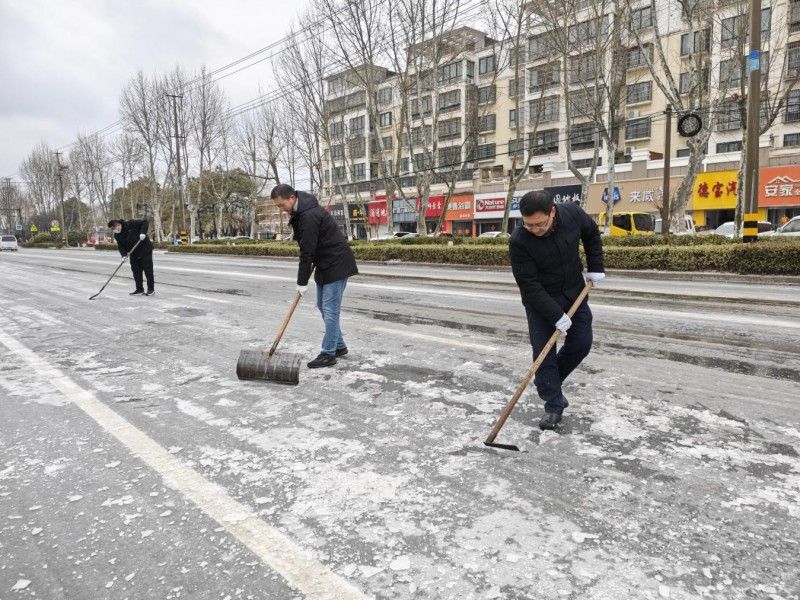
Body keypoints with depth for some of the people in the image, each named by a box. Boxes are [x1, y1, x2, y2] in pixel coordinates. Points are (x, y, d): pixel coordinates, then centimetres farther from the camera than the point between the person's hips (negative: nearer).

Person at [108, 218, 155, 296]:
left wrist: (143, 232, -24)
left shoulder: (131, 224, -16)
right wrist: (124, 254, -17)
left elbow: (144, 222, -12)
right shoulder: (117, 235, 2)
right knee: (136, 271, 3)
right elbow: (120, 246, 0)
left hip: (145, 249, -6)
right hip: (133, 253, 6)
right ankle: (139, 289, 14)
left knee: (148, 269, -3)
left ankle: (151, 289, 4)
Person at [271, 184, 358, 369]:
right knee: (322, 305, 15)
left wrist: (302, 282, -17)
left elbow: (307, 251, -22)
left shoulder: (309, 215, -24)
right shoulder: (300, 212, 9)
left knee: (330, 309, -6)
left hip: (336, 264, -11)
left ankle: (329, 354, 1)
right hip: (324, 264, 11)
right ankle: (339, 346, 24)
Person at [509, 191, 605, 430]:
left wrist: (595, 267, 0)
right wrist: (556, 315, -27)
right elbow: (529, 285, -25)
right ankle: (553, 406, 7)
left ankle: (549, 383, 27)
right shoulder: (519, 241, -29)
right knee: (544, 352, -5)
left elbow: (592, 234, 6)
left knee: (581, 343, 6)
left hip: (574, 293, 4)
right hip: (540, 301, -4)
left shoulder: (573, 213, -18)